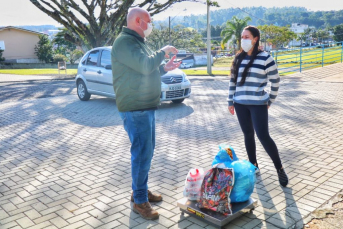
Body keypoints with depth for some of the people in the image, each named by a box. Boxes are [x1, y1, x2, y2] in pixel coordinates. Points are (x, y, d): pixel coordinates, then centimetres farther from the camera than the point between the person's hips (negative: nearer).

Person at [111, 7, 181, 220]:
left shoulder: (138, 41, 18)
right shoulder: (124, 42, -15)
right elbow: (145, 65, -27)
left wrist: (164, 68, 12)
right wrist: (163, 52, -11)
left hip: (146, 107, 10)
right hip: (135, 109, -10)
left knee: (147, 151, 16)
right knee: (142, 153, -7)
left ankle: (141, 190, 30)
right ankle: (140, 201, 6)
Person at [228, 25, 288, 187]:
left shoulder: (265, 58, -7)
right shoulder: (238, 58, 8)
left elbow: (275, 81, -1)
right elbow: (232, 81, 12)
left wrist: (270, 100, 3)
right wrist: (230, 102, 11)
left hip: (258, 104, -5)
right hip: (240, 104, 5)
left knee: (263, 136, -9)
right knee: (248, 135, 12)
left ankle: (279, 168, 8)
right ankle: (254, 166, 27)